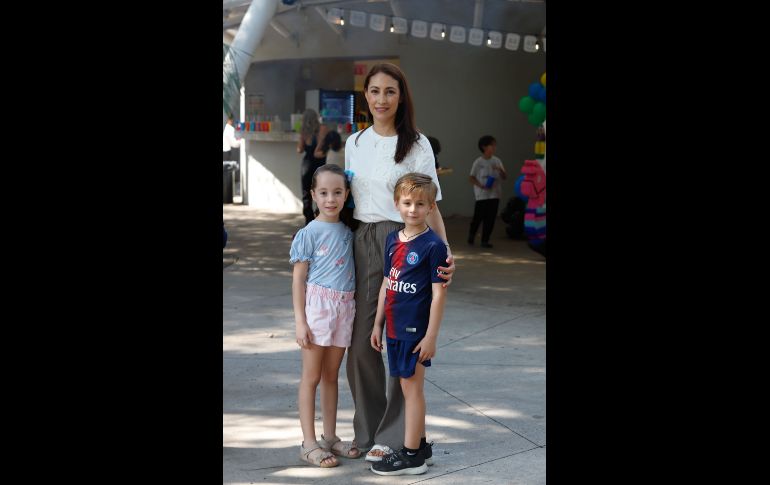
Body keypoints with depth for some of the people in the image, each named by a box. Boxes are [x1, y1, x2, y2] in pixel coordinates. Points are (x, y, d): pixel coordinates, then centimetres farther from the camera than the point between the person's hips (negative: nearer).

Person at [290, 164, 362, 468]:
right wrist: (300, 321, -12)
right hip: (317, 304, -5)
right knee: (311, 377, 0)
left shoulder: (347, 232, 9)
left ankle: (330, 437, 22)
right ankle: (309, 443, 5)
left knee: (331, 376, 14)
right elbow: (298, 279, -7)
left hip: (344, 306, 5)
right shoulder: (308, 233, -6)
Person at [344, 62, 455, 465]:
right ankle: (367, 431, 18)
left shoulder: (416, 145, -2)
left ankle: (392, 436, 8)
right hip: (362, 242, 4)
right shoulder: (354, 143, 11)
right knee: (360, 341, 4)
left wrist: (445, 250, -19)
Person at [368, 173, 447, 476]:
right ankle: (419, 443, 28)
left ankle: (411, 456, 6)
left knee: (411, 386, -1)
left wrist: (431, 336, -16)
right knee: (408, 387, 15)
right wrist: (378, 324, 16)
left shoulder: (433, 245, -12)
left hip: (416, 330, -7)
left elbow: (438, 294, -13)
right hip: (395, 328, 7)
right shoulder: (392, 240, 8)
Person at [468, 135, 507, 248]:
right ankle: (471, 234, 28)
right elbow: (471, 177, -3)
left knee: (490, 218, 2)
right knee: (478, 217, 2)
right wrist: (481, 185, -17)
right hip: (482, 195, -4)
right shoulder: (478, 162, -6)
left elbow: (505, 177, 7)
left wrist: (500, 170, -14)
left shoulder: (496, 161, 5)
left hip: (494, 194, 4)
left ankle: (485, 240, 11)